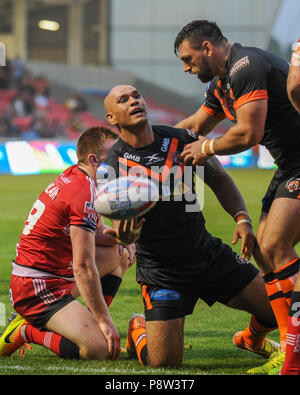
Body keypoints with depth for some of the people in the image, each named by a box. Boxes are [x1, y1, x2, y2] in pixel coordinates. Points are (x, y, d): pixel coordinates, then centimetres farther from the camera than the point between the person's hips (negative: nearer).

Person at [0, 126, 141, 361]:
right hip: (38, 289, -11)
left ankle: (91, 323, 16)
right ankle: (27, 331, -7)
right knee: (103, 350, -24)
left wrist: (122, 239, -1)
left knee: (121, 253, 21)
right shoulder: (84, 194, -20)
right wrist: (105, 320, -19)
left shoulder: (74, 177, 10)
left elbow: (97, 232, 23)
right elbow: (83, 267, -23)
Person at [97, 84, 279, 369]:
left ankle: (252, 338, 35)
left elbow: (219, 179, 13)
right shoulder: (111, 167, -11)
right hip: (160, 271, -4)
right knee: (164, 364, -11)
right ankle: (138, 332, 25)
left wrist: (242, 219, -2)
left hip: (209, 255, 4)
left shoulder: (183, 140, 0)